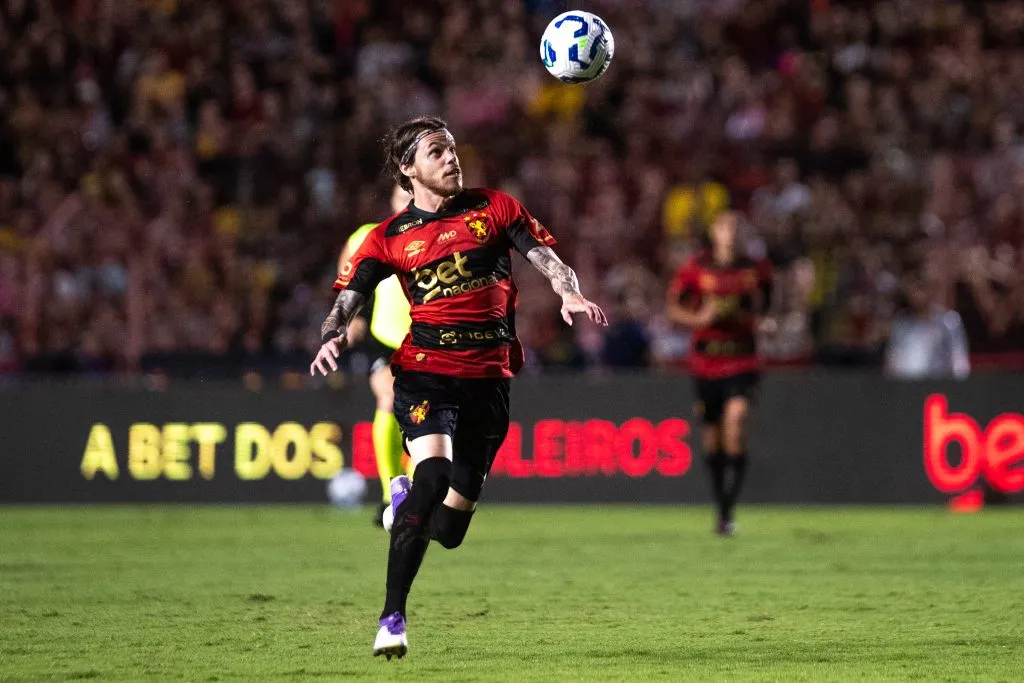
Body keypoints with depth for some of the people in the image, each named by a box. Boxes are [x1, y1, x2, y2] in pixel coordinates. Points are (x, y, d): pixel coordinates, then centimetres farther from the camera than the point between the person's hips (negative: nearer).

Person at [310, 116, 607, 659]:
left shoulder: (494, 208, 9)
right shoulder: (389, 238, 6)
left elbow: (546, 258, 4)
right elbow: (348, 298, 2)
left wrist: (571, 294, -18)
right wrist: (332, 337, -20)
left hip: (490, 377, 2)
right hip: (425, 371, -2)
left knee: (448, 528, 2)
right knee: (433, 471, -28)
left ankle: (404, 499, 41)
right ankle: (391, 618, -20)